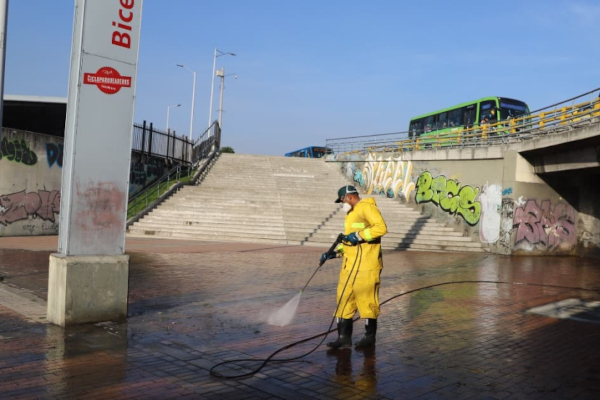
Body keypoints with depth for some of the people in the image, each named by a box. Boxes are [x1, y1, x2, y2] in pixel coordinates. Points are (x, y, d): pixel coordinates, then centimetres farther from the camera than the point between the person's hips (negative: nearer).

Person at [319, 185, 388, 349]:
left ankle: (370, 336, 16)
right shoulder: (352, 213, 21)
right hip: (350, 265, 10)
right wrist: (334, 252, 15)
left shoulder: (366, 207, -9)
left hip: (366, 265, -9)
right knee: (344, 298, 9)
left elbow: (381, 227, -21)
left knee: (367, 299, 1)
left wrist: (359, 235, -21)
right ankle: (344, 337, 16)